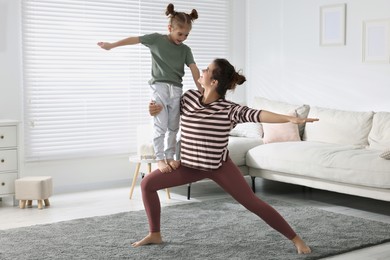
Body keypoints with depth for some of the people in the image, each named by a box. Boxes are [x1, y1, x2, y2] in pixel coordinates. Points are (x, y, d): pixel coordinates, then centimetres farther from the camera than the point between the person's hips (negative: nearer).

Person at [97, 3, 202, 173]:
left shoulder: (185, 50, 9)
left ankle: (170, 156, 19)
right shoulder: (157, 39, 3)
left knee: (173, 127, 8)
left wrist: (202, 92, -8)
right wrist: (111, 45, 4)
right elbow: (134, 39, 4)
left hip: (176, 89, 4)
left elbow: (194, 70, 1)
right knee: (160, 126, -6)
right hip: (159, 86, -3)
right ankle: (160, 159, 1)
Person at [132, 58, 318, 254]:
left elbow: (256, 114, -36)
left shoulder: (229, 110, -20)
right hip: (189, 164, 5)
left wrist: (291, 118, -49)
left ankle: (295, 239, 5)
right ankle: (155, 234, 18)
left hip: (219, 166, -5)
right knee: (147, 183, 1)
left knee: (252, 203, -7)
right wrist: (155, 108, -9)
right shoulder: (189, 97, -6)